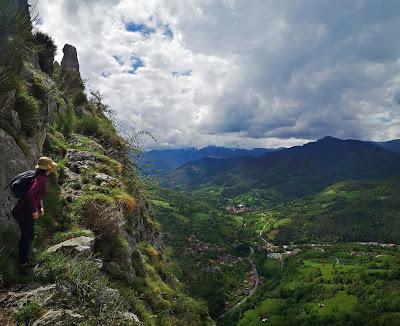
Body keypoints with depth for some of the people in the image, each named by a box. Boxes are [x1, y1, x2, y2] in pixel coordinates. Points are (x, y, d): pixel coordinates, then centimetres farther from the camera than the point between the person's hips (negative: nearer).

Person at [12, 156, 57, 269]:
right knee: (28, 237, 9)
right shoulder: (41, 179, -22)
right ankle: (23, 262, 27)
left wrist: (41, 207, 14)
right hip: (25, 213, -9)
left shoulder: (40, 177, 8)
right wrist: (34, 211, -23)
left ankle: (22, 259, 43)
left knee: (27, 236, 25)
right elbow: (30, 195, -34)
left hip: (20, 210, 9)